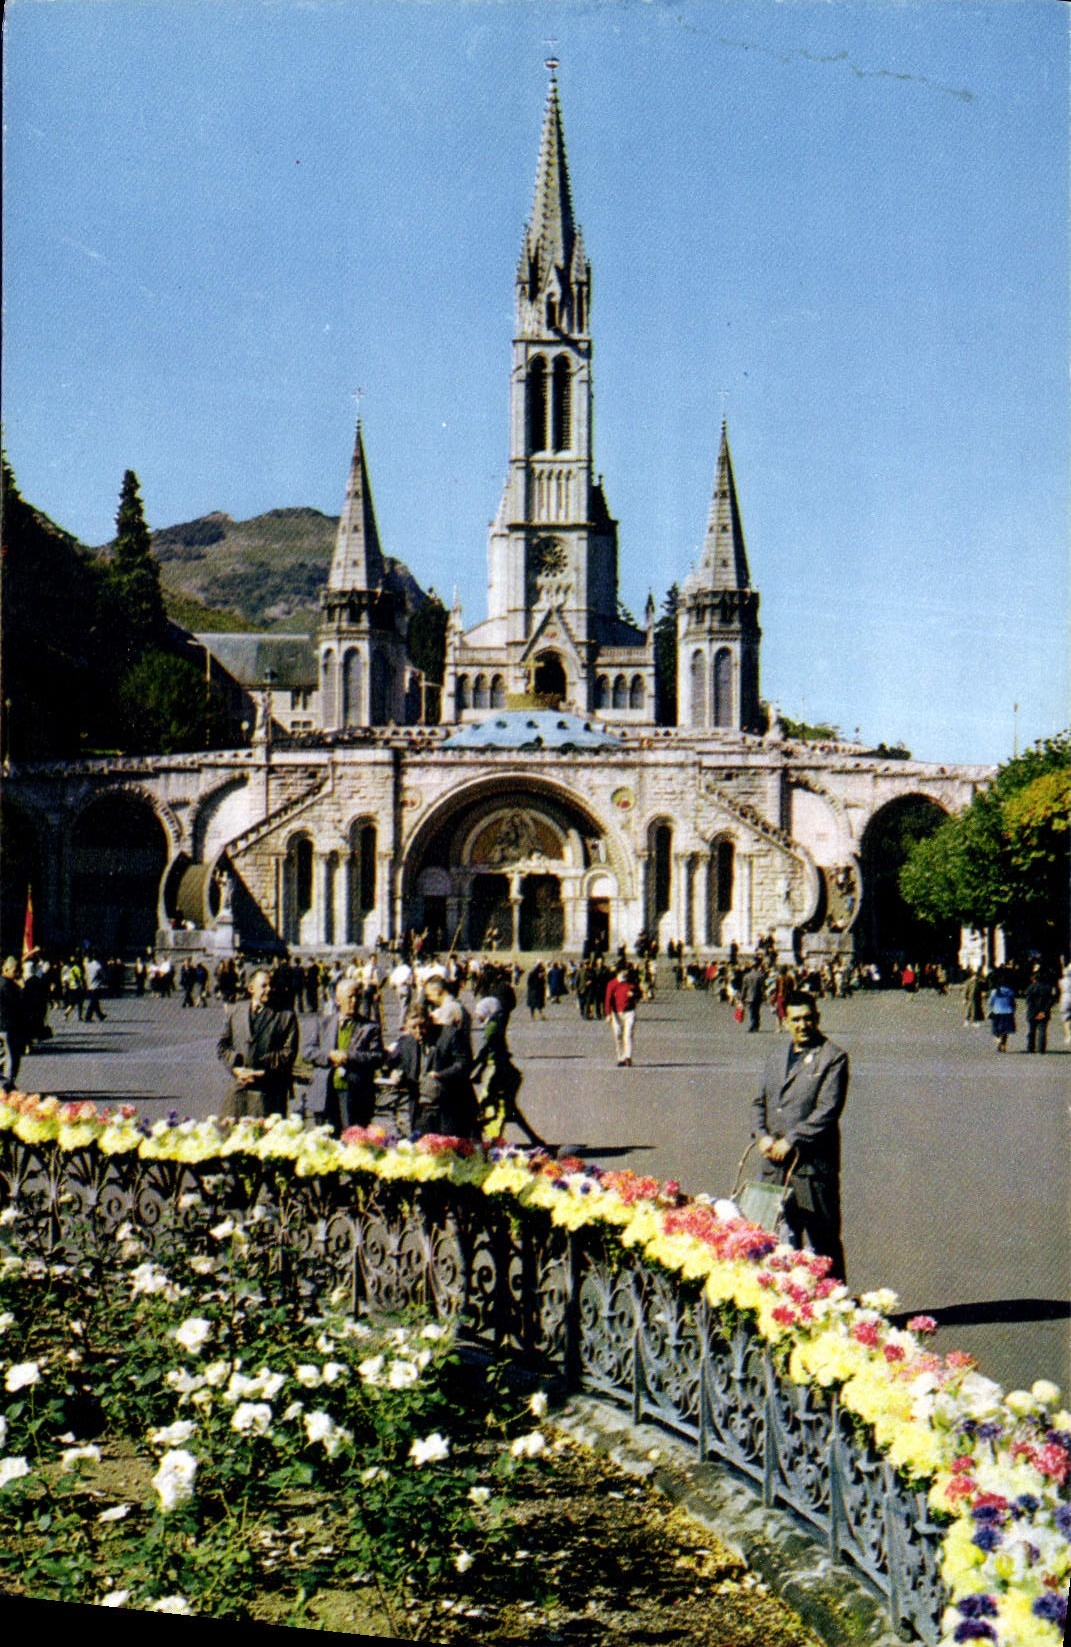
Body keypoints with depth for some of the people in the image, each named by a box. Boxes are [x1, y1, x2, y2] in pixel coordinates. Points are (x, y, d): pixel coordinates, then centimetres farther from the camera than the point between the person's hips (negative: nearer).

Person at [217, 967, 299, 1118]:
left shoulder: (286, 1016, 5)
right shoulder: (235, 1011, 15)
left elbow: (289, 1053, -1)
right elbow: (222, 1047, 13)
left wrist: (263, 1071, -10)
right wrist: (237, 1068, -4)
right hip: (239, 1087, 3)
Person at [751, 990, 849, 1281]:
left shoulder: (833, 1057, -4)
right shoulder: (776, 1056, 17)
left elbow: (828, 1110, -12)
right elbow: (760, 1102, 19)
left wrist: (790, 1141, -14)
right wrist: (762, 1135, 0)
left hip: (812, 1162, -6)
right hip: (775, 1163, 6)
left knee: (823, 1240, -1)